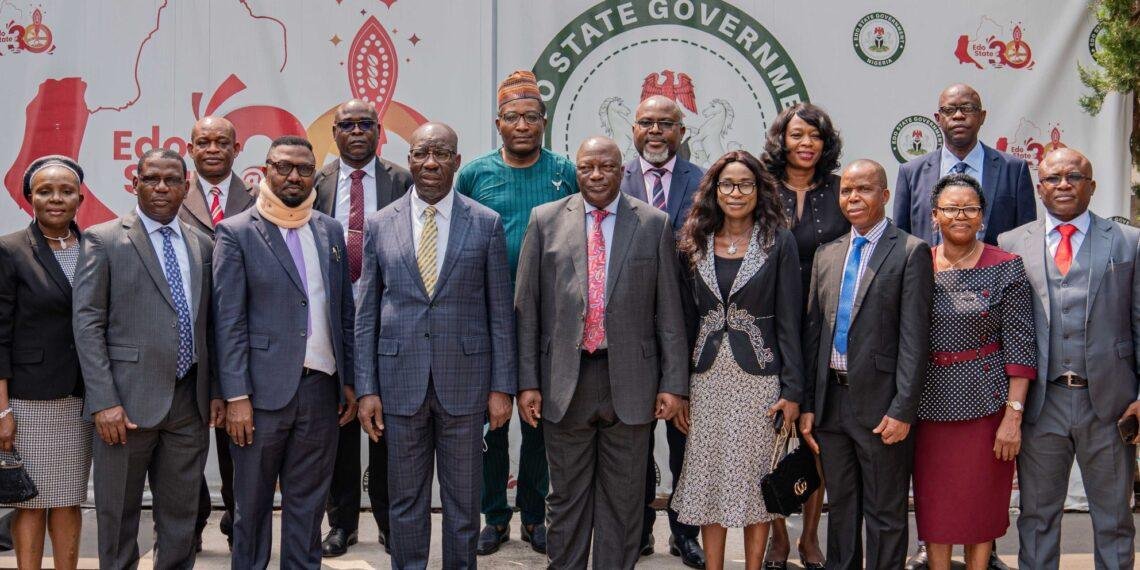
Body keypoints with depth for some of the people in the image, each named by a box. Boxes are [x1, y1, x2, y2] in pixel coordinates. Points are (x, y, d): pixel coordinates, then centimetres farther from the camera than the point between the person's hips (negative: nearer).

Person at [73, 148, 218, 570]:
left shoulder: (202, 245, 12)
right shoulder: (103, 240, -2)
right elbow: (87, 324, -7)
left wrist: (215, 391, 8)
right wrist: (104, 401, -14)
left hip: (189, 401, 4)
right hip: (129, 402, -4)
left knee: (181, 517, 11)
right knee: (118, 515, 7)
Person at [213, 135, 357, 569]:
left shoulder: (331, 231, 12)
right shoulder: (237, 233, -2)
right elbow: (228, 321, -7)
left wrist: (350, 382, 9)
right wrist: (236, 397, -12)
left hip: (322, 387, 4)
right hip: (263, 388, -4)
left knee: (308, 503, 11)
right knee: (253, 503, 8)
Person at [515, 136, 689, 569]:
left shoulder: (654, 224, 3)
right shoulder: (545, 220, 3)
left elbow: (669, 310, 3)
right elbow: (526, 308, 3)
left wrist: (673, 383, -1)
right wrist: (528, 382, -2)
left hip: (630, 382, 0)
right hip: (564, 381, 0)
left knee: (623, 498, 9)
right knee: (566, 496, 10)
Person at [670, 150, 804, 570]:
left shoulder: (778, 241, -2)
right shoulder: (695, 243, 6)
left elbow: (789, 321, -4)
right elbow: (686, 319, 9)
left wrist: (792, 391, -8)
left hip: (759, 378, -3)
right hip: (707, 378, 3)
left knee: (755, 479, 5)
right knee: (708, 478, 6)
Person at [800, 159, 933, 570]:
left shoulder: (911, 252, -5)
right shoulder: (827, 255, 12)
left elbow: (914, 337, -10)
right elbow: (813, 332, 12)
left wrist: (903, 409, -15)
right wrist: (807, 404, 7)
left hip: (880, 404, -5)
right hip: (831, 399, 5)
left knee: (884, 515, 5)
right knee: (841, 509, 16)